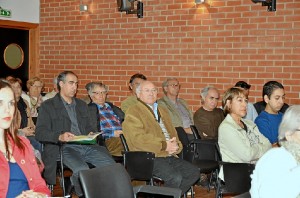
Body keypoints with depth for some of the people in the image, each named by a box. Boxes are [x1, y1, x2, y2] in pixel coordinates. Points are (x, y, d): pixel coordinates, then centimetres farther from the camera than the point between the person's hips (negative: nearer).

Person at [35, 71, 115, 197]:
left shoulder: (82, 105, 27)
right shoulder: (48, 106, 8)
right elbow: (40, 133, -2)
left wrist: (91, 134, 4)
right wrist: (60, 137, -22)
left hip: (86, 145, 5)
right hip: (64, 147, -5)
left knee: (111, 165, -21)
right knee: (81, 170, -35)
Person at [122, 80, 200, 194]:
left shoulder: (163, 111, 26)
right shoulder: (133, 112, 0)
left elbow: (173, 133, 25)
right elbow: (137, 138, -13)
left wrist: (175, 145, 0)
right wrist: (164, 146, -16)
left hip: (170, 156, 8)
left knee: (194, 172, -10)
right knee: (175, 177, -28)